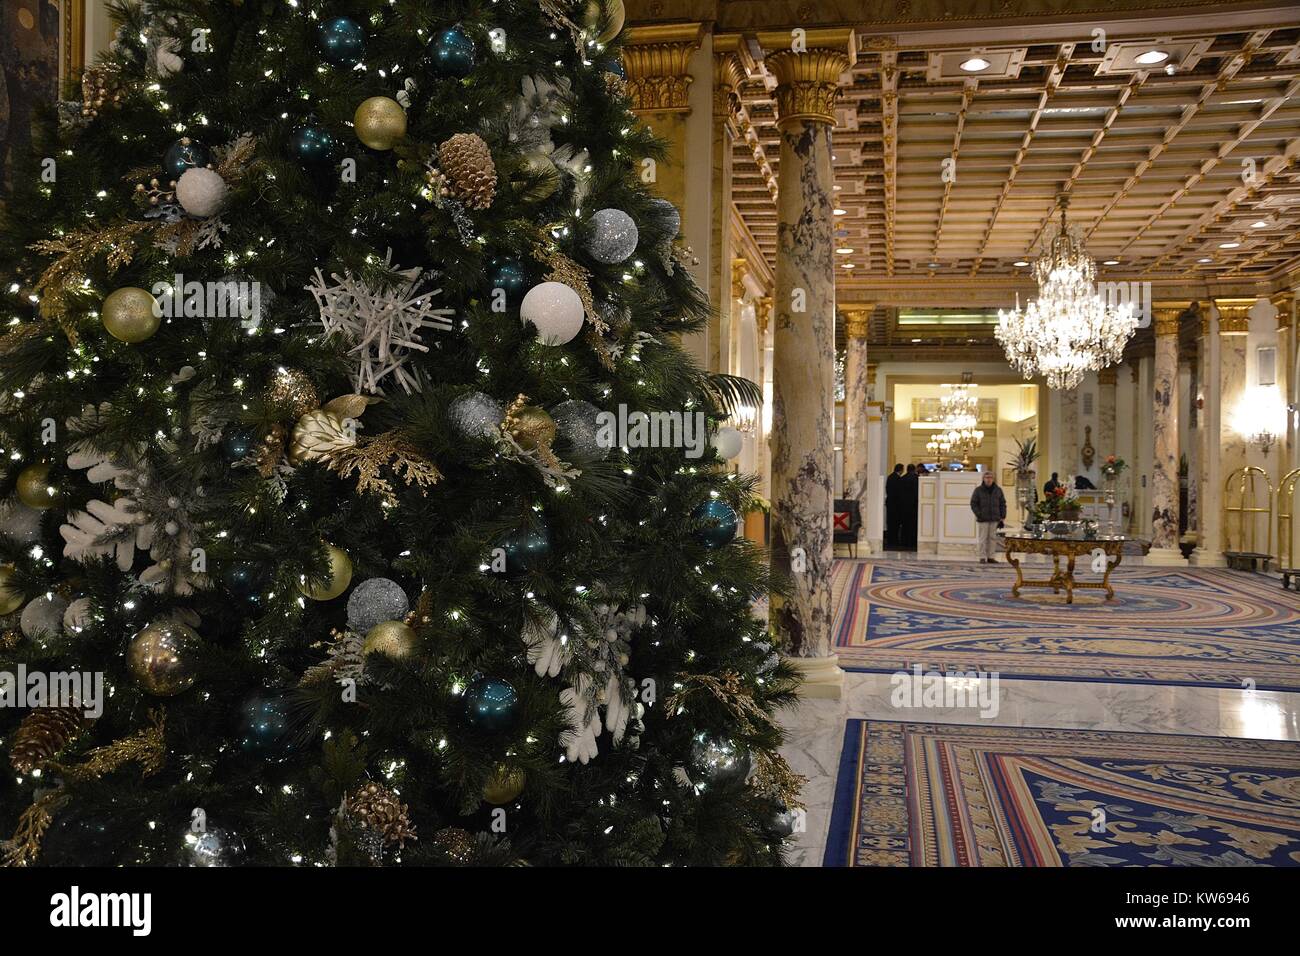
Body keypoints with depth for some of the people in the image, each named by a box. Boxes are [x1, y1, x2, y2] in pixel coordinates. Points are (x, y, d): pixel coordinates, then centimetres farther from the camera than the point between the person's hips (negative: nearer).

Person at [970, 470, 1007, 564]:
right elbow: (973, 504, -1)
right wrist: (979, 515, -11)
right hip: (983, 520, -3)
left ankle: (990, 557, 9)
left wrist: (1002, 517, 5)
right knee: (983, 538, -3)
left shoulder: (998, 490, 8)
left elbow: (1002, 504, 12)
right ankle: (982, 558, 1)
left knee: (993, 538, 3)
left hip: (994, 519, 3)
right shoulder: (978, 490, 0)